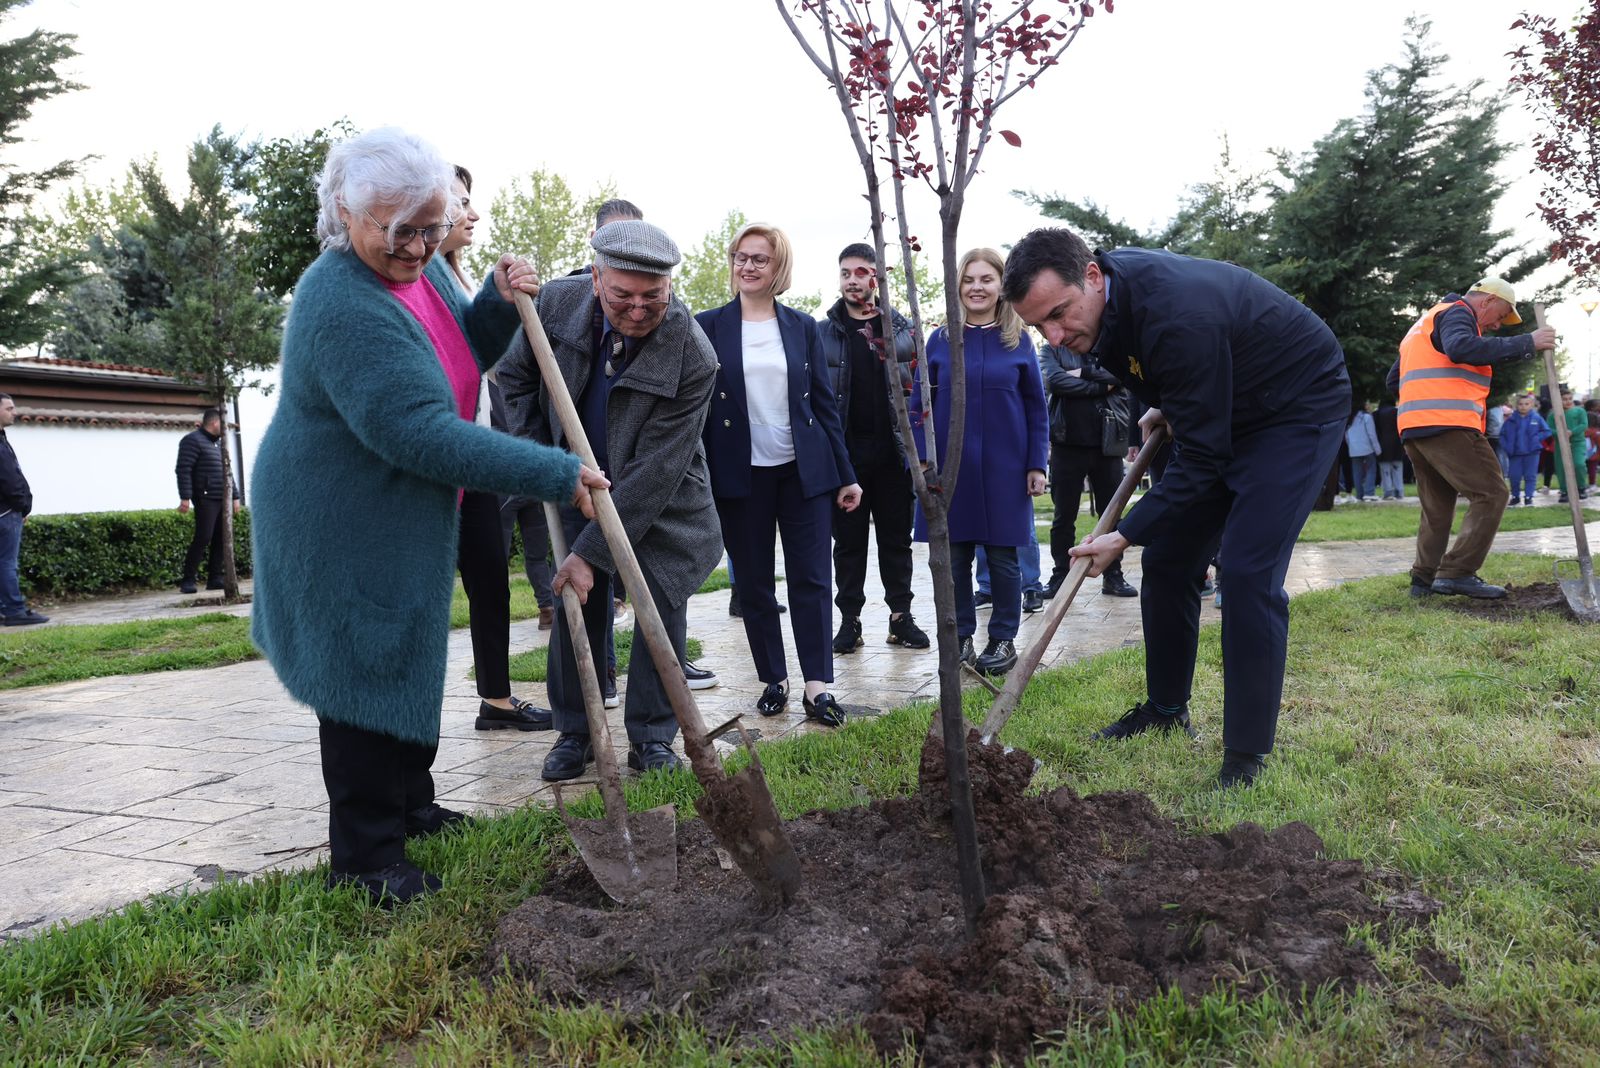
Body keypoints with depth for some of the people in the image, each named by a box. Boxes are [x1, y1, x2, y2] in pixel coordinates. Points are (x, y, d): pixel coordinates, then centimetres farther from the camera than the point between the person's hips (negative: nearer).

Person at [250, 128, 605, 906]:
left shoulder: (419, 269, 0)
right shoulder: (343, 307, -29)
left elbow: (460, 359, 14)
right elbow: (424, 435, -34)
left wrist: (499, 303, -7)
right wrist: (556, 475, -32)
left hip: (406, 523, 10)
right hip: (345, 532, -10)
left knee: (412, 662, 20)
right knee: (371, 675, 0)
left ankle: (411, 809, 39)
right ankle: (366, 860, 14)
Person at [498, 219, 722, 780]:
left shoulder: (692, 358, -31)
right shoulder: (556, 303, -19)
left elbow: (653, 470, -29)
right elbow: (514, 377, 2)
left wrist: (591, 552, -28)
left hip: (663, 499, -3)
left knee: (661, 607, -4)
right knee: (574, 604, 4)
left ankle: (651, 738, 14)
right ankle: (574, 732, 20)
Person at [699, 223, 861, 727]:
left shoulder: (803, 327, 6)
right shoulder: (709, 326, 2)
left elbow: (825, 402, 7)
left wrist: (845, 474, 4)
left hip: (804, 471, 1)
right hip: (740, 476, 0)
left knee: (811, 578, -1)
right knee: (754, 585, 7)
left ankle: (817, 685, 2)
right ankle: (773, 680, 19)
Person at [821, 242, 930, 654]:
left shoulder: (901, 328, 7)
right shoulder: (824, 332, 5)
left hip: (892, 449, 0)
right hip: (844, 450, 0)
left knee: (896, 537, 8)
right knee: (848, 539, 6)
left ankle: (901, 615, 17)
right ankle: (850, 619, 14)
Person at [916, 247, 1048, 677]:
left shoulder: (1018, 341, 3)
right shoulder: (941, 340, 4)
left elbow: (1036, 406, 4)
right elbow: (920, 404, 5)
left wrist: (1037, 465, -2)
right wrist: (921, 462, -4)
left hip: (1003, 467, -1)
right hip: (950, 466, 1)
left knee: (1002, 554, 5)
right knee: (955, 555, 5)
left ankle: (1003, 639, 16)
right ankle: (960, 637, 17)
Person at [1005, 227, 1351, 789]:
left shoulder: (1178, 315, -37)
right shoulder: (1108, 288, -11)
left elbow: (1202, 457, -31)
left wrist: (1126, 535, -30)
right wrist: (1163, 408, 6)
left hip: (1300, 408, -9)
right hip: (1220, 410, 9)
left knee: (1248, 573, -19)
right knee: (1166, 558, 8)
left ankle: (1246, 754, -8)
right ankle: (1166, 709, 25)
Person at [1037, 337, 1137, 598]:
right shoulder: (1051, 351, 7)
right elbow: (1056, 381, -12)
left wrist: (1082, 373, -14)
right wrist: (1101, 385, -9)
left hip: (1106, 445, 2)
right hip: (1068, 445, -1)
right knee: (1064, 516, 6)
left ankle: (1113, 576, 17)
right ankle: (1060, 576, 14)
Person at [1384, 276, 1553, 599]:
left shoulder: (1424, 324, 29)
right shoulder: (1457, 313, 0)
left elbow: (1394, 381, 30)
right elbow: (1461, 348, -24)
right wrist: (1526, 344, -20)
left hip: (1413, 430, 9)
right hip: (1449, 426, -9)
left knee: (1437, 506, 15)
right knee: (1490, 494, -7)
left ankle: (1424, 578, 13)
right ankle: (1457, 573, -14)